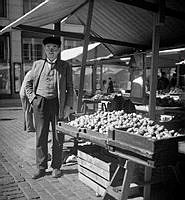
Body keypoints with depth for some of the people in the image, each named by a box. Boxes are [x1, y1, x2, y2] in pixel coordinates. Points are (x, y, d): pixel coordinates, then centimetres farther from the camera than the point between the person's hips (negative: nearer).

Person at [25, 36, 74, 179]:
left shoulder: (65, 66, 7)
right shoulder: (37, 64, 12)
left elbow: (70, 88, 5)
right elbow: (28, 84, 18)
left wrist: (68, 106, -4)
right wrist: (32, 98, 3)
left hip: (58, 104, -1)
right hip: (40, 103, 1)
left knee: (58, 138, 5)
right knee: (41, 137, 5)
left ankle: (56, 167, 19)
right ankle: (41, 168, 17)